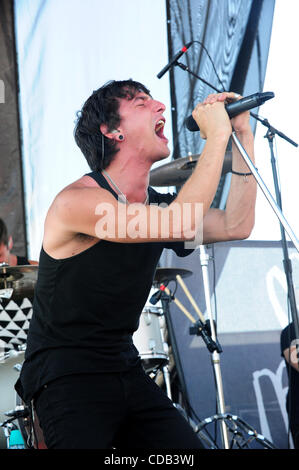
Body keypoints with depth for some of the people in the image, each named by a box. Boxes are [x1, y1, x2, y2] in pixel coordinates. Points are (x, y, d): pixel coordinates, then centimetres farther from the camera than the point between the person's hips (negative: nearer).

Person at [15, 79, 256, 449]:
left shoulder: (155, 205, 9)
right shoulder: (76, 201, -18)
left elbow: (235, 225, 4)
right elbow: (181, 225, -28)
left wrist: (243, 136, 1)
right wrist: (217, 136, -21)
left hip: (126, 371, 7)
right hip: (67, 376, -7)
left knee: (187, 447, -7)